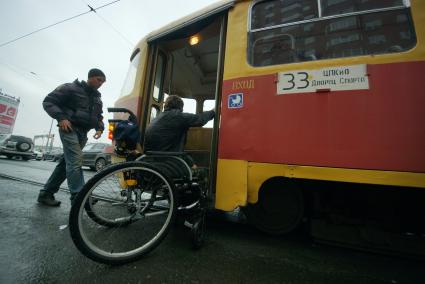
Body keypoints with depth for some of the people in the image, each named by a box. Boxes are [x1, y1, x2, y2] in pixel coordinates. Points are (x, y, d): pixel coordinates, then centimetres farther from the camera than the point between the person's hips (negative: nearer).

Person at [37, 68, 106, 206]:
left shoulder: (97, 98, 21)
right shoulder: (70, 88, 0)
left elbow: (99, 116, 27)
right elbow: (48, 102, -3)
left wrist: (100, 128, 6)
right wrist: (61, 117, -18)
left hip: (83, 133, 7)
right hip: (69, 128, -7)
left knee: (66, 163, 9)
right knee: (75, 162, -18)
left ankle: (46, 193, 22)